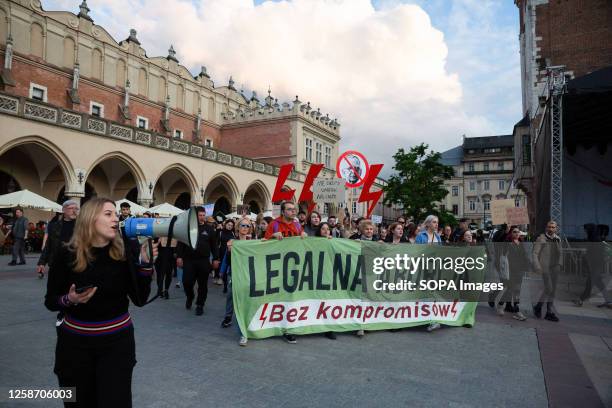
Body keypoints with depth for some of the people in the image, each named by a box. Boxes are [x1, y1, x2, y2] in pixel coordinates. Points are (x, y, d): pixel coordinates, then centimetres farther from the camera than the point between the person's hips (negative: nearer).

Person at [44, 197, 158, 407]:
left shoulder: (124, 253, -8)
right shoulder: (66, 254, -10)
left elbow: (140, 299, -10)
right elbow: (50, 301, -1)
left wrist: (145, 263, -20)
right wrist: (69, 300, -22)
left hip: (117, 341, 0)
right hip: (75, 342, 0)